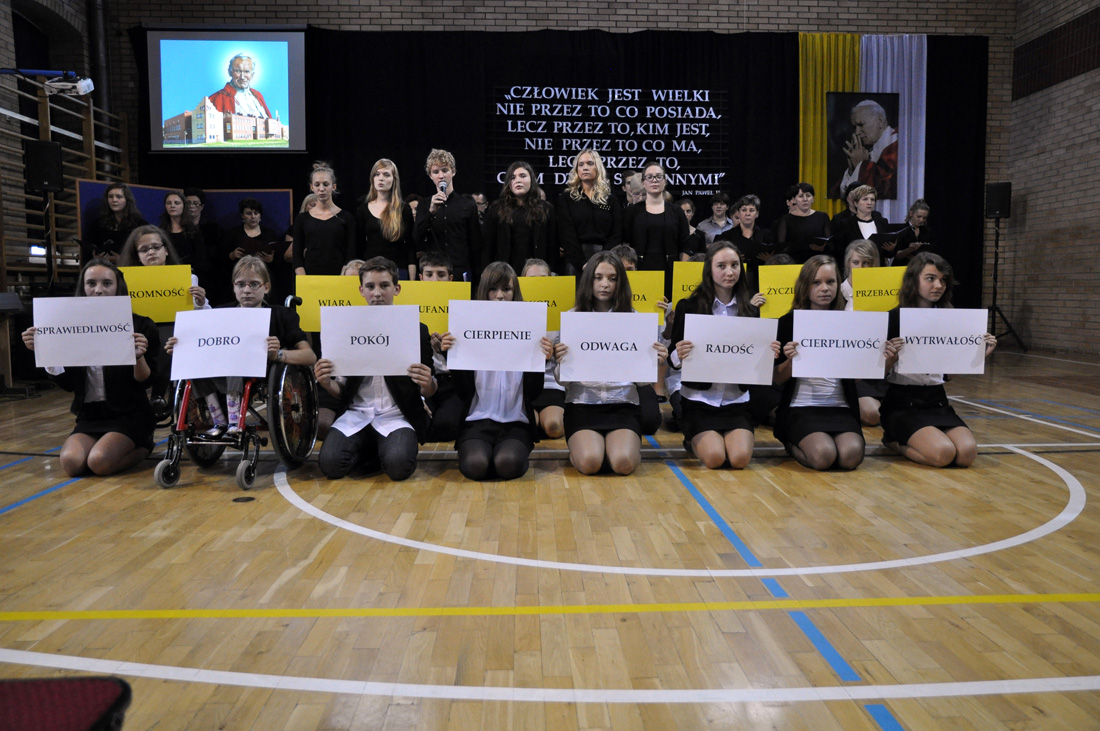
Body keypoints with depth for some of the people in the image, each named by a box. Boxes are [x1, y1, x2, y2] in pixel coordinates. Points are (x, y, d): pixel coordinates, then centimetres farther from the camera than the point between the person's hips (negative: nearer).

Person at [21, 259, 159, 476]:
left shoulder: (139, 326, -6)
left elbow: (144, 382, -7)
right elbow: (67, 383, 6)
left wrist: (139, 357, -28)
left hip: (129, 414, -4)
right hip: (90, 415, 4)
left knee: (99, 462, -26)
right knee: (71, 463, -22)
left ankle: (143, 447, 7)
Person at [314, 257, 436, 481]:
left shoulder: (416, 330, 4)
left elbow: (427, 392, 7)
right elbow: (342, 391, 12)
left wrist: (427, 384, -18)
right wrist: (326, 383, -11)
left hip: (397, 415, -2)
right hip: (356, 414, 2)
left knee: (398, 465, -31)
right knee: (331, 463, -25)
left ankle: (390, 449, 5)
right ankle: (369, 450, 7)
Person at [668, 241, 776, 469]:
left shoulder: (750, 308, 6)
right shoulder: (689, 306, -5)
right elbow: (673, 360, -4)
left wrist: (769, 354, -9)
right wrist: (678, 356, -28)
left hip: (737, 399, 3)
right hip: (698, 399, -2)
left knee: (740, 458, -18)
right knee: (715, 458, -21)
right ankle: (694, 439, 16)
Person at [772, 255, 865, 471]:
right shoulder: (788, 322, 1)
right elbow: (778, 380, 1)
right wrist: (791, 360, -18)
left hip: (841, 407, 2)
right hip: (801, 407, -2)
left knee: (851, 455, -27)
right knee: (823, 455, -29)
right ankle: (793, 445, 5)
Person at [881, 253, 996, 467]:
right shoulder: (894, 318, -7)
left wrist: (981, 354, -3)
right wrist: (890, 359, -27)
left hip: (937, 401, 5)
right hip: (902, 403, -5)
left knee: (967, 453, -21)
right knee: (943, 453, -28)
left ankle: (902, 440, 6)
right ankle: (894, 440, 2)